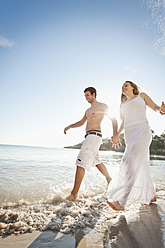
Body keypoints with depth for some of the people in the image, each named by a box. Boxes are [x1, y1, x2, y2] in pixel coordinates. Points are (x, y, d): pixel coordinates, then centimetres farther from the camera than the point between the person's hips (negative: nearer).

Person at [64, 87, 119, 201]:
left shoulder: (102, 106, 1)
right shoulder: (88, 110, 25)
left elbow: (114, 120, 0)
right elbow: (81, 122, 27)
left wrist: (115, 135, -12)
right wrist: (69, 126, 10)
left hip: (94, 135, -10)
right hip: (89, 137, 10)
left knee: (81, 163, -15)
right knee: (96, 161, 20)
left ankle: (74, 194, -12)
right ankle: (110, 181, 36)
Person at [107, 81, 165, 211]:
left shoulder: (142, 95, 16)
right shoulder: (123, 104, 28)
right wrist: (117, 135, 12)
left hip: (142, 131, -6)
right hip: (129, 134, 6)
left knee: (130, 162, -22)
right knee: (141, 167, 7)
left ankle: (120, 201, -26)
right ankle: (151, 196, 24)